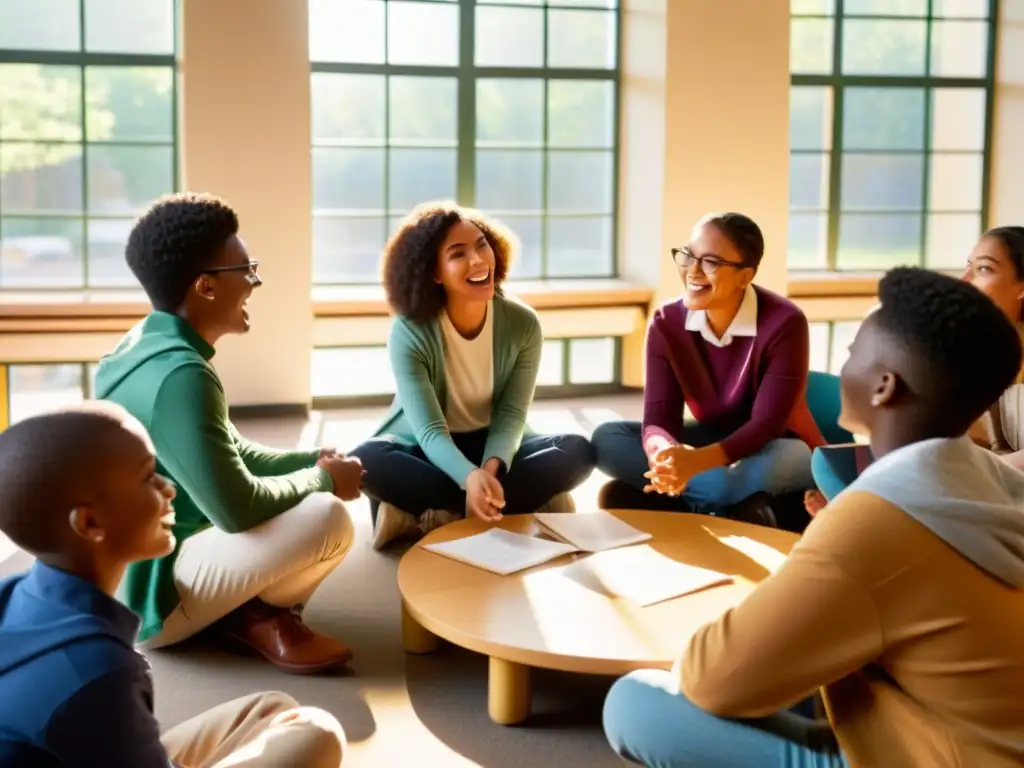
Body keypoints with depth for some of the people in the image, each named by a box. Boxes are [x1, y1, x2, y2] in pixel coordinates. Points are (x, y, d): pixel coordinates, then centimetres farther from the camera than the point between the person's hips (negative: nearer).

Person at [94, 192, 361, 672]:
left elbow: (231, 457, 15)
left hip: (136, 562, 10)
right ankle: (256, 617, 0)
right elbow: (237, 508, -28)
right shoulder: (180, 374, -26)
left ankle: (241, 606, 5)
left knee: (302, 485, 18)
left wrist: (313, 461, 0)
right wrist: (323, 479, -11)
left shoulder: (149, 348, 6)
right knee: (328, 519, -25)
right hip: (146, 593, -10)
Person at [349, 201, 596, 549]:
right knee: (367, 461, -35)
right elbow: (430, 430, -26)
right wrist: (470, 477, -47)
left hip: (491, 445, 2)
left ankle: (436, 516, -27)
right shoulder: (409, 332, -20)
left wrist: (491, 467, -36)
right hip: (427, 452, -2)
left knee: (578, 451, -24)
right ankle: (528, 503, -29)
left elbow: (511, 414, -14)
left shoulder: (523, 323, -12)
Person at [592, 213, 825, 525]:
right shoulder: (666, 323, -11)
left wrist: (698, 461, -45)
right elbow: (658, 418, -18)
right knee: (607, 438, -20)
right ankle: (742, 499, -26)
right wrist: (665, 452, -44)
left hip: (775, 450, -4)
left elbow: (767, 424, -28)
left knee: (784, 461, -41)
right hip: (711, 442, 5)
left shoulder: (784, 323, -23)